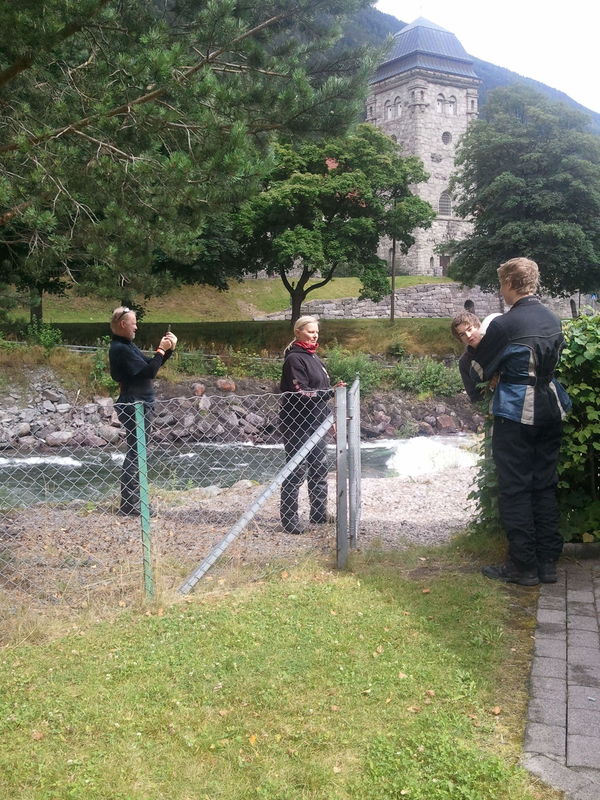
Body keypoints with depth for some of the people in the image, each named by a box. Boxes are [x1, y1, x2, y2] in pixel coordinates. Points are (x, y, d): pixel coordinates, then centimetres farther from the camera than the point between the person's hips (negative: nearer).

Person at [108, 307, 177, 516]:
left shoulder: (127, 346, 16)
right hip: (134, 406, -11)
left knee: (136, 453, 15)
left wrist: (168, 349, 7)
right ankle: (129, 506, -2)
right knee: (136, 454, -7)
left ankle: (131, 502, 24)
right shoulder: (120, 348, -16)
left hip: (139, 406, 11)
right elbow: (148, 371, -21)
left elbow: (149, 365, 19)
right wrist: (161, 350, -13)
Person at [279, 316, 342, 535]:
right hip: (297, 424, -9)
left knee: (320, 468, 14)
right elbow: (300, 393, -20)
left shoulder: (313, 357, 16)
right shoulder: (294, 358, -13)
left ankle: (319, 514, 25)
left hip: (315, 423, 10)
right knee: (296, 471, -5)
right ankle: (289, 520, 3)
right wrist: (331, 392, -27)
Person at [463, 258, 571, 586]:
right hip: (550, 411, 7)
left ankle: (523, 566, 8)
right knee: (544, 486, 13)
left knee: (515, 489, 2)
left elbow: (479, 373, -6)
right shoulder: (553, 319, 5)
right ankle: (547, 561, 20)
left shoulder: (504, 325, -15)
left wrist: (474, 347, 15)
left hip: (515, 414, -6)